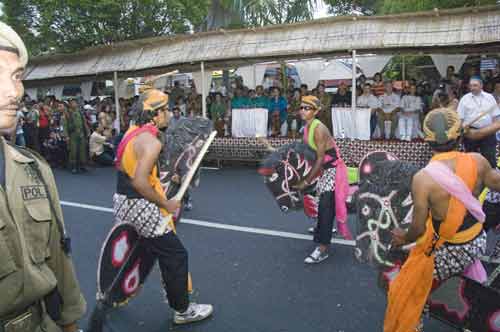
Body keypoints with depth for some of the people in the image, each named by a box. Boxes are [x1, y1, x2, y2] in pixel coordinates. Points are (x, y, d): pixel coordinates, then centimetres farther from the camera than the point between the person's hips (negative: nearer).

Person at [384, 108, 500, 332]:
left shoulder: (423, 178, -29)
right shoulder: (477, 161, -16)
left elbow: (419, 228, -20)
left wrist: (404, 238, 1)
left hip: (448, 252, -5)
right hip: (478, 242, 6)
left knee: (406, 293, 15)